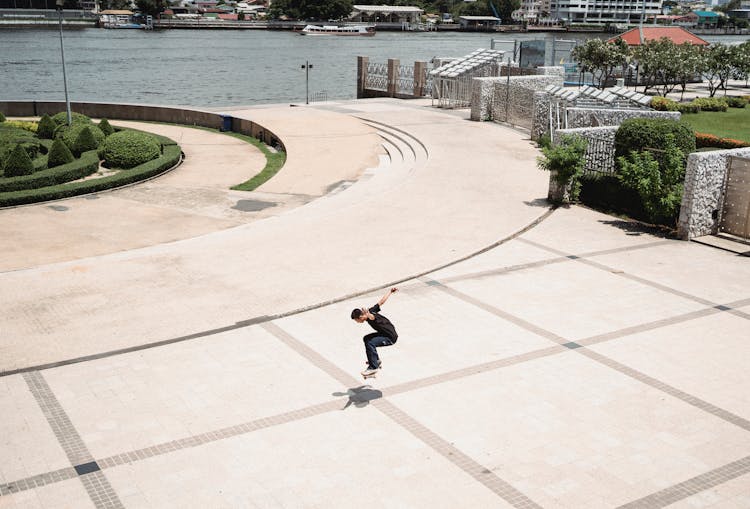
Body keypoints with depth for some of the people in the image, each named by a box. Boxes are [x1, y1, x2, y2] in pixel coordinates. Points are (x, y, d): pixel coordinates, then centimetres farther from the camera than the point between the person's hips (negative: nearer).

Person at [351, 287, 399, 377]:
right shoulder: (370, 311, -3)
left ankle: (373, 368, -19)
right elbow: (381, 301, 6)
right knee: (366, 339, 20)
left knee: (370, 343, -27)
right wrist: (390, 291, 16)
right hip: (384, 333, 11)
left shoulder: (372, 314, -27)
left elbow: (372, 317, -55)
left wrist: (368, 315, -76)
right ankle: (376, 361, 29)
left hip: (390, 337, -11)